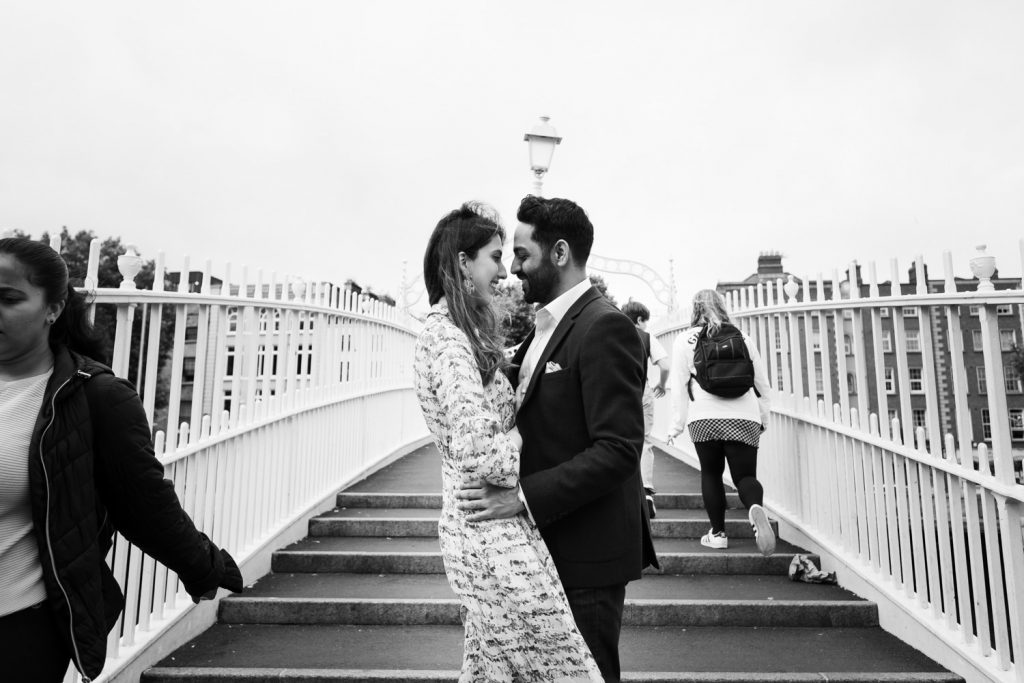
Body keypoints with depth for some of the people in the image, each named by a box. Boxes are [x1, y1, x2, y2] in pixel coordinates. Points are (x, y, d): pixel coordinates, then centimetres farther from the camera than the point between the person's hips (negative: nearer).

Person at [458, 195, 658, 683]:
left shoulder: (604, 327, -19)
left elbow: (619, 449, -24)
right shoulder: (546, 326, 10)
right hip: (545, 544, 9)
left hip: (586, 553, -8)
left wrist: (524, 497, -26)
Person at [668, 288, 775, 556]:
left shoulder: (685, 341, 3)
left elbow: (680, 388, 2)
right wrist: (762, 418, 25)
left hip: (704, 418, -1)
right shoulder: (743, 339, 10)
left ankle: (718, 533, 17)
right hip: (744, 419, 2)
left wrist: (677, 426, 8)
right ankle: (756, 508, -23)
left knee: (711, 473, 15)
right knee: (745, 475, 8)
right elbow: (762, 384, 14)